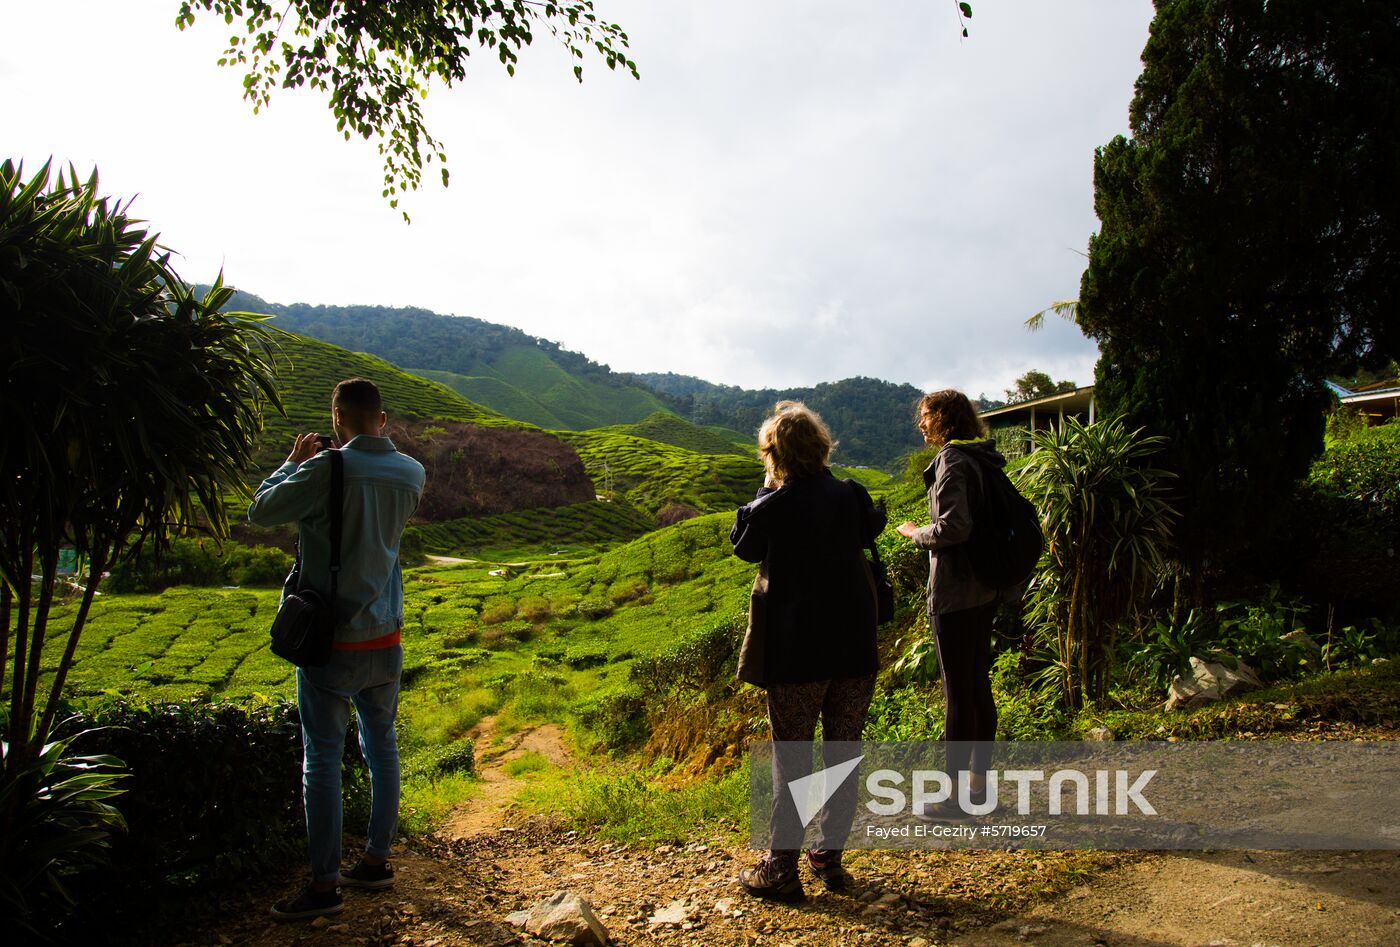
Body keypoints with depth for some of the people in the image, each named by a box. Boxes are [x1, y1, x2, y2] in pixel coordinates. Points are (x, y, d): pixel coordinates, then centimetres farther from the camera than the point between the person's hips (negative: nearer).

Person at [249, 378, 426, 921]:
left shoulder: (327, 469, -18)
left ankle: (324, 886, 11)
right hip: (385, 639, 5)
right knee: (382, 748, 16)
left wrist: (293, 464, 7)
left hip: (330, 642, -5)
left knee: (323, 759, 4)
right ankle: (376, 861, 28)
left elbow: (260, 513, -7)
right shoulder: (411, 474, -1)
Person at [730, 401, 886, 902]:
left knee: (790, 758, 6)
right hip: (854, 650, 4)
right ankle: (831, 856, 25)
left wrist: (768, 488, 6)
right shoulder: (851, 495, -4)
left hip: (795, 654, -3)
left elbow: (742, 545, 5)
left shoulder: (772, 508, -15)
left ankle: (782, 869, 13)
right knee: (843, 754, 14)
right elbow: (873, 526, 19)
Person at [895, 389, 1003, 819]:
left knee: (957, 692, -2)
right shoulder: (983, 460, 12)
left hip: (953, 593, -9)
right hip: (984, 590, 9)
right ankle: (979, 780, 26)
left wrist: (916, 533, -7)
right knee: (979, 687, 15)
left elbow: (953, 526, -25)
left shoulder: (951, 461, -15)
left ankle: (954, 795, 7)